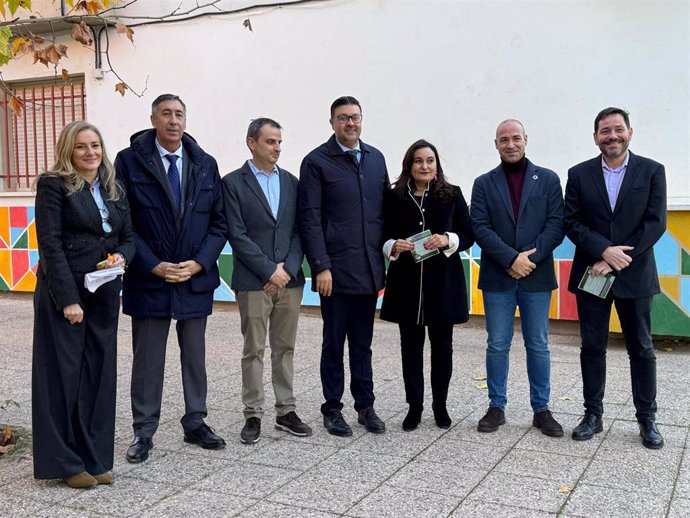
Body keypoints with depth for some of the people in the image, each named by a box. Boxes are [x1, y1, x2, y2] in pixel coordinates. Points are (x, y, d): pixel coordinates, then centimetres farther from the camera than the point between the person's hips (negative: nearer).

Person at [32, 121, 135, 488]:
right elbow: (50, 244, -11)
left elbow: (128, 237, 17)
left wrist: (121, 256, -7)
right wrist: (69, 299, -17)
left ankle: (95, 459, 17)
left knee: (99, 374, 7)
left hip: (104, 295, 6)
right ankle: (65, 463, 12)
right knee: (63, 375, 1)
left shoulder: (113, 189, 13)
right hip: (62, 294, -5)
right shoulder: (54, 185, -4)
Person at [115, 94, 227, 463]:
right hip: (148, 280, -3)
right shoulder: (130, 161, -3)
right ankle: (143, 432, 19)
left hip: (196, 277, 3)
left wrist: (198, 263, -8)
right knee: (147, 360, 6)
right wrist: (154, 266, -13)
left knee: (194, 357, 13)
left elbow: (218, 221, 5)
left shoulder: (205, 164, 6)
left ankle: (195, 424, 27)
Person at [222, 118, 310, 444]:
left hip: (289, 279, 4)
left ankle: (286, 411, 19)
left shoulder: (290, 182, 11)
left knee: (285, 348, 10)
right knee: (254, 351, 3)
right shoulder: (233, 183, -2)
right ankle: (253, 415, 13)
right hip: (253, 282, -4)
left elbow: (299, 230, 7)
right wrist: (270, 271, -13)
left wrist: (288, 268, -8)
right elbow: (237, 235, -8)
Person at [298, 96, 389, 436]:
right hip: (336, 270, -4)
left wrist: (385, 254, 9)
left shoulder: (375, 158, 12)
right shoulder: (317, 162, -4)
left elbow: (385, 209, 14)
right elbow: (310, 219, -8)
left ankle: (365, 406, 24)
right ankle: (332, 409, 19)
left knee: (363, 343, 14)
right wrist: (321, 266, -13)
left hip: (368, 270, 5)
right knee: (334, 344, 6)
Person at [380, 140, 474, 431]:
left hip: (443, 281, 0)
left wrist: (448, 240, -16)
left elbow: (469, 235, 2)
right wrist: (393, 246, -15)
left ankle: (440, 404, 24)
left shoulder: (452, 195, 1)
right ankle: (414, 405, 19)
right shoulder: (393, 197, 1)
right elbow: (383, 237, 6)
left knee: (442, 344, 9)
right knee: (411, 344, 6)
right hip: (406, 282, 0)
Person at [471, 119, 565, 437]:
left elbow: (556, 224, -1)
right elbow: (480, 228, -3)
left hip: (536, 276, 0)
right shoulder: (484, 184, 6)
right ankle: (496, 407, 17)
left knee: (538, 346, 7)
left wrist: (530, 258, -14)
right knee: (497, 345, 6)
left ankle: (541, 409, 18)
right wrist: (511, 259, -15)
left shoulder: (548, 180, 6)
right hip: (497, 278, 0)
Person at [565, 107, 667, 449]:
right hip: (591, 275, 1)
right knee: (592, 347, 8)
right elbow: (571, 223, -2)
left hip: (634, 276, -1)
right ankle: (592, 414, 19)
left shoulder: (652, 171, 0)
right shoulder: (579, 174, 4)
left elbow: (655, 223, -7)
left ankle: (647, 419, 19)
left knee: (642, 348, 7)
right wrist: (604, 250, -17)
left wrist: (616, 260, -13)